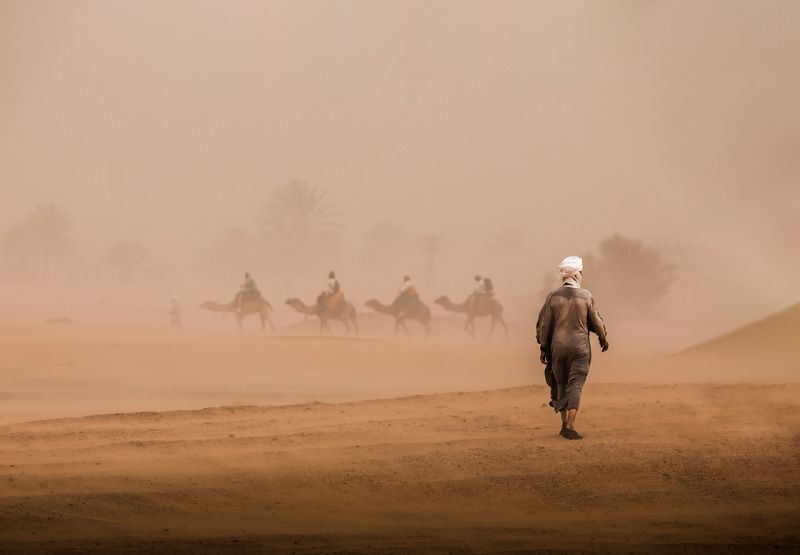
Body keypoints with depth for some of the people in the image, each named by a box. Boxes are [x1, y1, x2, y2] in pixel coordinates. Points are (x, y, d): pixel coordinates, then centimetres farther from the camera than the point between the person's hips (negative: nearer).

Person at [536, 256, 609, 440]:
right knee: (575, 385, -3)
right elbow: (596, 321, 6)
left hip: (557, 347, 2)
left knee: (561, 385, 16)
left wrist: (543, 347, 8)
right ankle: (570, 427, -15)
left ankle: (564, 423, 22)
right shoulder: (586, 296, -5)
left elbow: (544, 323, -1)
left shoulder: (553, 296, -3)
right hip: (580, 347, -2)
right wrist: (603, 338, 24)